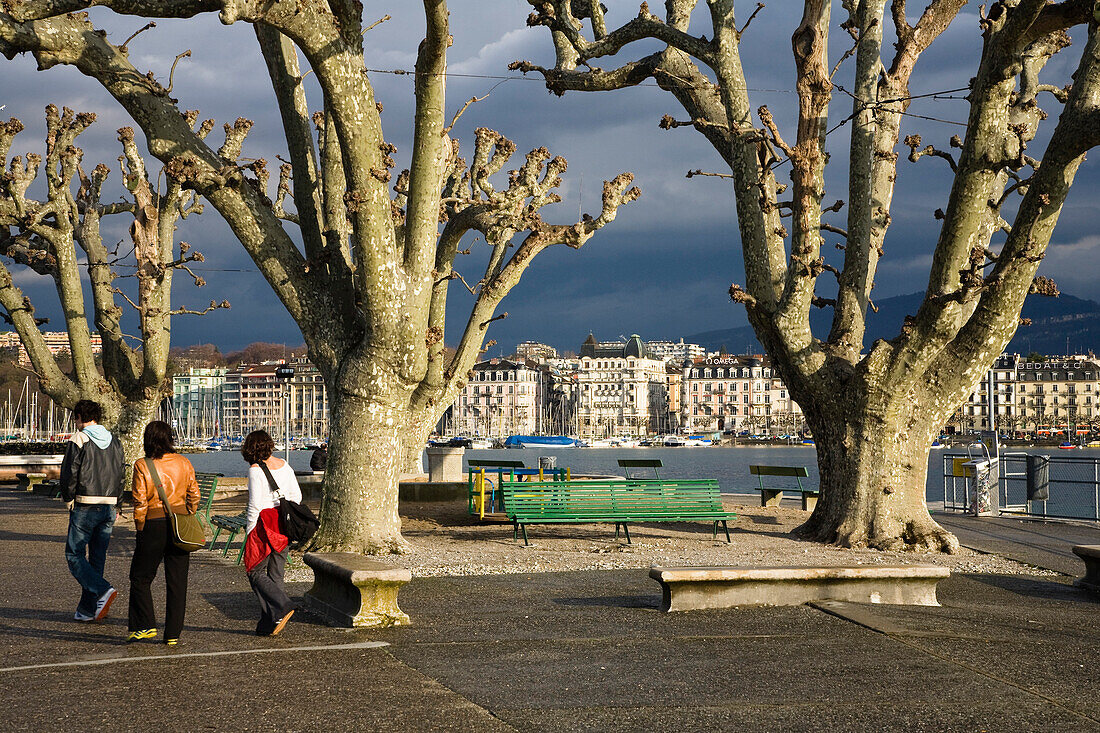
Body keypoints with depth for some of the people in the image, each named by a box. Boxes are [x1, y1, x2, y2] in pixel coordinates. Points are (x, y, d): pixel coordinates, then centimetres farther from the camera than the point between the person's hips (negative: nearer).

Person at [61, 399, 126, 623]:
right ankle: (88, 609, 12)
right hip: (108, 508, 6)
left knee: (75, 555, 0)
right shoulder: (114, 442, 12)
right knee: (97, 558, 10)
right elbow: (122, 476, 13)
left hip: (85, 507, -6)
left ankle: (103, 591, -20)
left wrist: (68, 499, 3)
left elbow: (69, 473, -11)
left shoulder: (79, 440, -7)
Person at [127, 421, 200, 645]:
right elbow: (194, 496, 6)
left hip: (154, 525, -4)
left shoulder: (142, 466, -7)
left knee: (140, 578, 12)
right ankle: (173, 634, 8)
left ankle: (146, 625, 6)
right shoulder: (184, 463, 4)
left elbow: (140, 503, -9)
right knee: (177, 581, 7)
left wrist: (141, 530, 1)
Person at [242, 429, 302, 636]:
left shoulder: (256, 470, -12)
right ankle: (268, 625, 12)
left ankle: (282, 607, -14)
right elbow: (297, 496, 10)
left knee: (256, 573, 4)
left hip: (264, 525, -7)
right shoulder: (284, 466, 7)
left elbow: (255, 505, -15)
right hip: (284, 526, 7)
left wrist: (249, 531, -6)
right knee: (275, 575, 10)